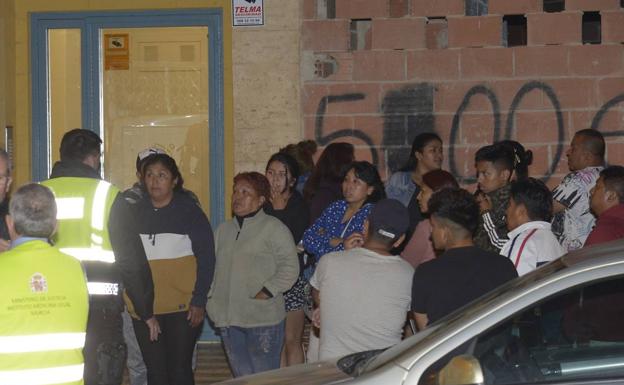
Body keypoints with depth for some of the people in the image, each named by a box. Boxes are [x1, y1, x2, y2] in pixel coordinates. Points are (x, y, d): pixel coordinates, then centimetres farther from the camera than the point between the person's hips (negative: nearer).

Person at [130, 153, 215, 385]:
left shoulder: (189, 211, -1)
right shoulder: (136, 212, 9)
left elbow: (206, 258, -3)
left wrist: (199, 301, -11)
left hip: (182, 307, -4)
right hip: (144, 309, 4)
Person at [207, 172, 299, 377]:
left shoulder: (274, 228, -4)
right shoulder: (223, 229, 17)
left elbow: (290, 268, -11)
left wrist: (264, 293, -16)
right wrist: (213, 298, 7)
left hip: (263, 320, -6)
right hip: (229, 320, 6)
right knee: (241, 376, 12)